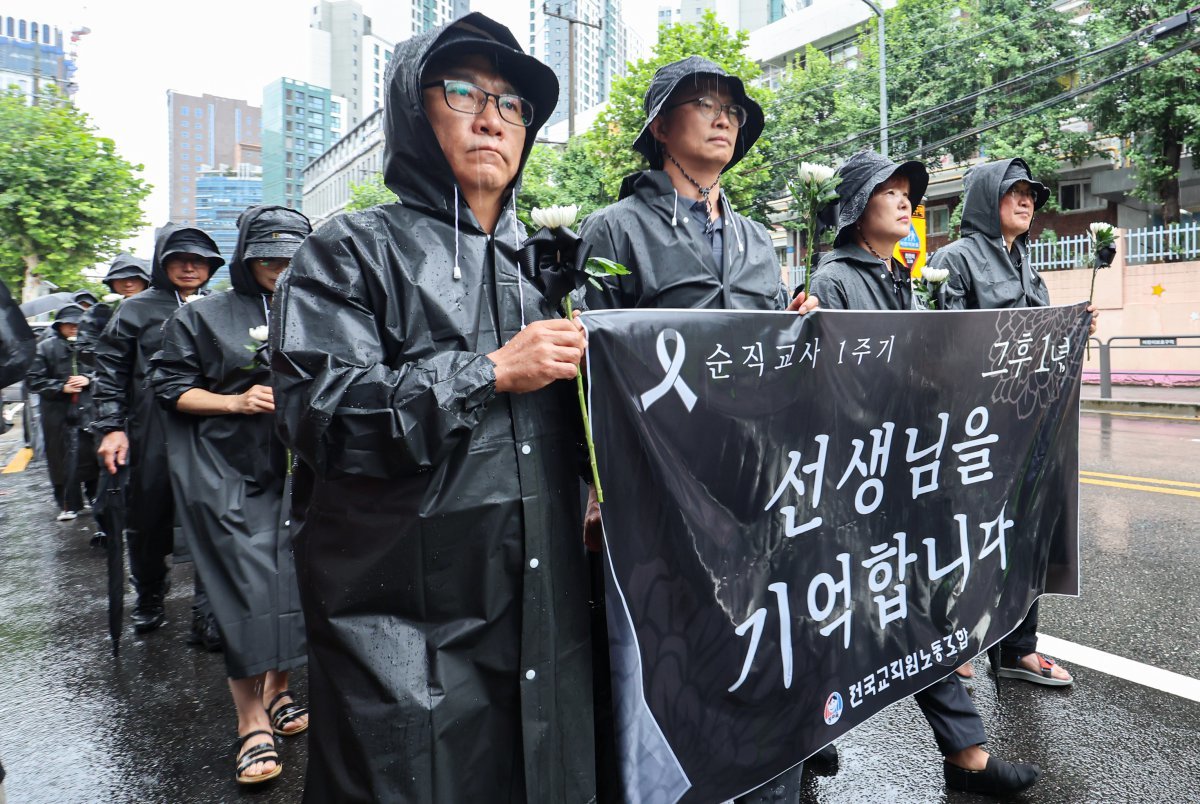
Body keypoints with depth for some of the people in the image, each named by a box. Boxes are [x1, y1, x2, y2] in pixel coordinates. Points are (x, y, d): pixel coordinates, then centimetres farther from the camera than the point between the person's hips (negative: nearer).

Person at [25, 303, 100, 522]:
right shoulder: (46, 348, 1)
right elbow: (34, 381, 0)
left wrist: (88, 379, -7)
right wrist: (62, 387, -11)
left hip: (89, 411, 1)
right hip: (59, 413, -1)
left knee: (92, 454, 6)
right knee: (64, 459, 2)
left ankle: (95, 495, 24)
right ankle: (68, 504, 12)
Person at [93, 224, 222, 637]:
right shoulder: (138, 309, 6)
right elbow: (110, 371, 4)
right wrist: (110, 426, -5)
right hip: (153, 436, -1)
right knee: (149, 519, 7)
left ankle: (208, 606, 13)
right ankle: (149, 598, 29)